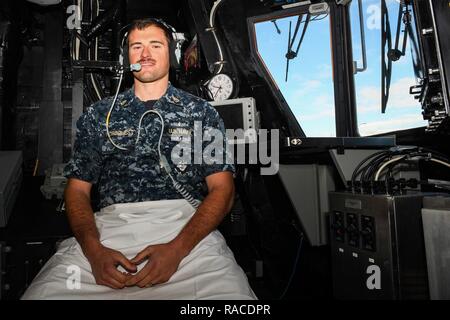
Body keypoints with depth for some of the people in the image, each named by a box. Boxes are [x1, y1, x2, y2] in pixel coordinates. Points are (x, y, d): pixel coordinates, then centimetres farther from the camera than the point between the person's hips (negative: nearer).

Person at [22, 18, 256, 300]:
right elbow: (78, 189, 11)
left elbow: (222, 188, 1)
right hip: (110, 226, 2)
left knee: (229, 292, -27)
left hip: (187, 228, -1)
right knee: (42, 292, -23)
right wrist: (93, 249, -9)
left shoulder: (201, 112, 10)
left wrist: (177, 248, -14)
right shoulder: (98, 115, 15)